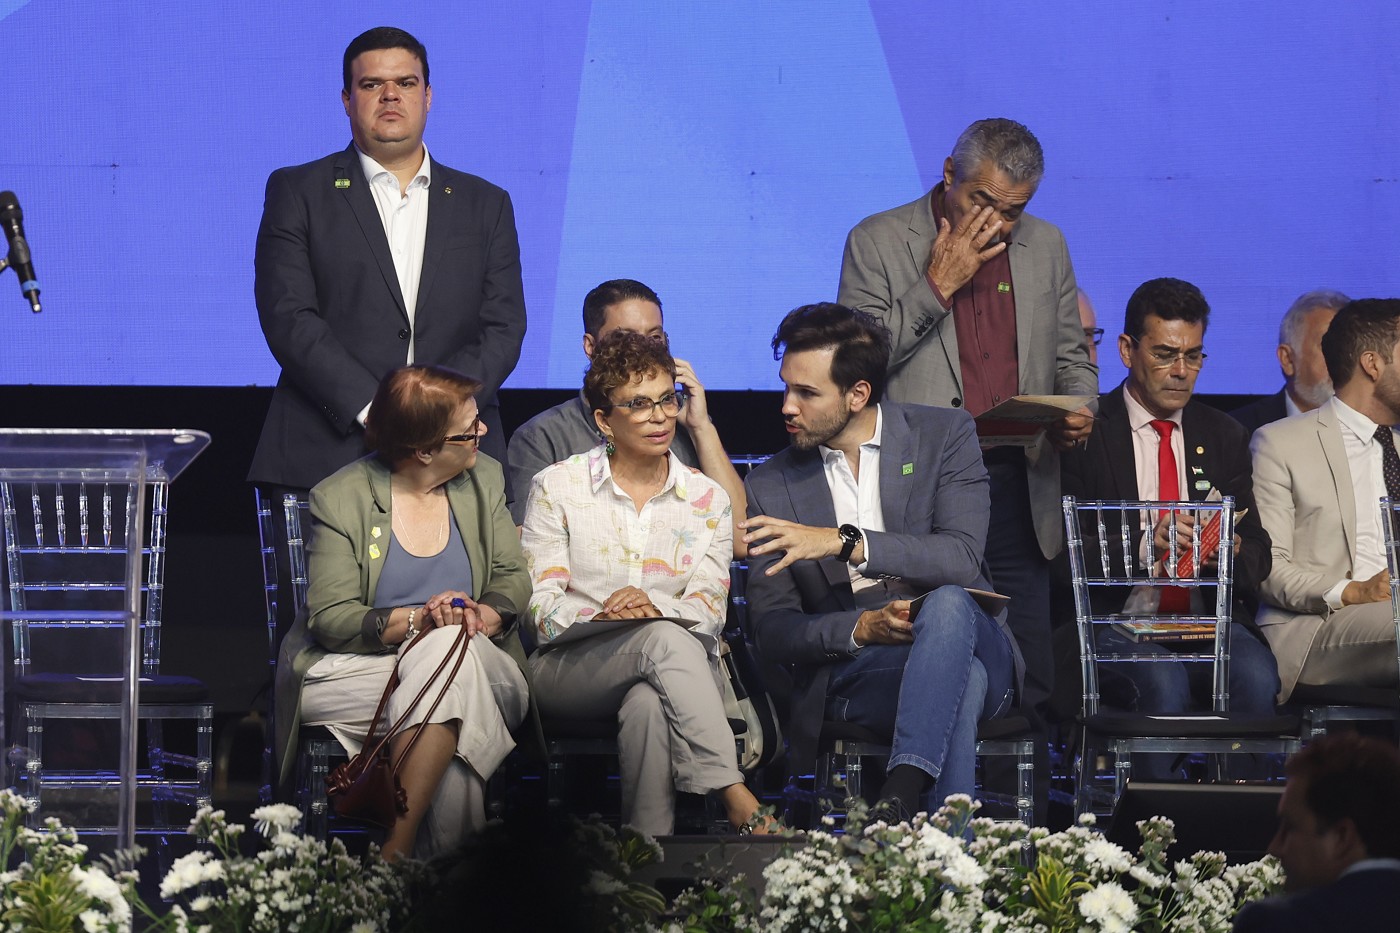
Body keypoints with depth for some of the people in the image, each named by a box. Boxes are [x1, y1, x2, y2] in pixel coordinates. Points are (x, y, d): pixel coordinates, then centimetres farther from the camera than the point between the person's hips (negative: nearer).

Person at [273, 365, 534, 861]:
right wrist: (417, 620, -22)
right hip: (358, 669, -3)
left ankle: (395, 849, -42)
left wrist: (480, 617, -15)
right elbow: (330, 617, -7)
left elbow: (513, 580, 10)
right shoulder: (341, 499, -2)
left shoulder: (484, 478, 12)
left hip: (478, 663, 3)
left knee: (448, 650, -35)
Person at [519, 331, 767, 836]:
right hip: (569, 671, -1)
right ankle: (738, 802, -46)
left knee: (648, 705, -38)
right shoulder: (557, 487, 7)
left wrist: (652, 605, -19)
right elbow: (541, 606, 0)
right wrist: (599, 618, -21)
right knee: (665, 640, -36)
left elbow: (709, 609, 2)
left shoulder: (706, 498, 13)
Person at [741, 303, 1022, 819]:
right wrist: (861, 628, -17)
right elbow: (771, 630, 3)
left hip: (975, 647, 1)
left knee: (947, 603, -38)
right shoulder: (770, 486, 9)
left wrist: (843, 541, -23)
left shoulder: (944, 436, 5)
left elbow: (962, 559, -12)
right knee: (960, 678, -36)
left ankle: (900, 796, -51)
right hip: (850, 670, 0)